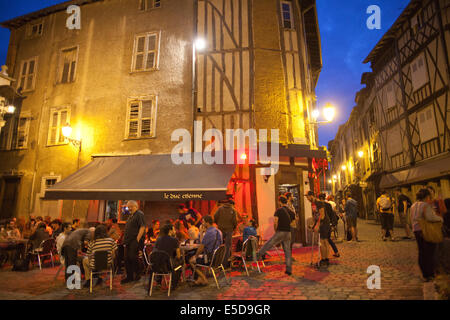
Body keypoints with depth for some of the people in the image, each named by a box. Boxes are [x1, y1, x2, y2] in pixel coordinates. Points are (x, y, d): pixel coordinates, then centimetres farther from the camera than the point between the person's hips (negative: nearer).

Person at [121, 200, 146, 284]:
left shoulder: (139, 214, -10)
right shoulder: (131, 216, 19)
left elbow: (142, 227, -19)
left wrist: (137, 239, -22)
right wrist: (125, 239, 15)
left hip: (135, 240, -9)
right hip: (128, 241, 9)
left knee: (133, 258, -8)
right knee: (127, 259, 10)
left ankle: (137, 274, 8)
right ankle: (129, 277, 20)